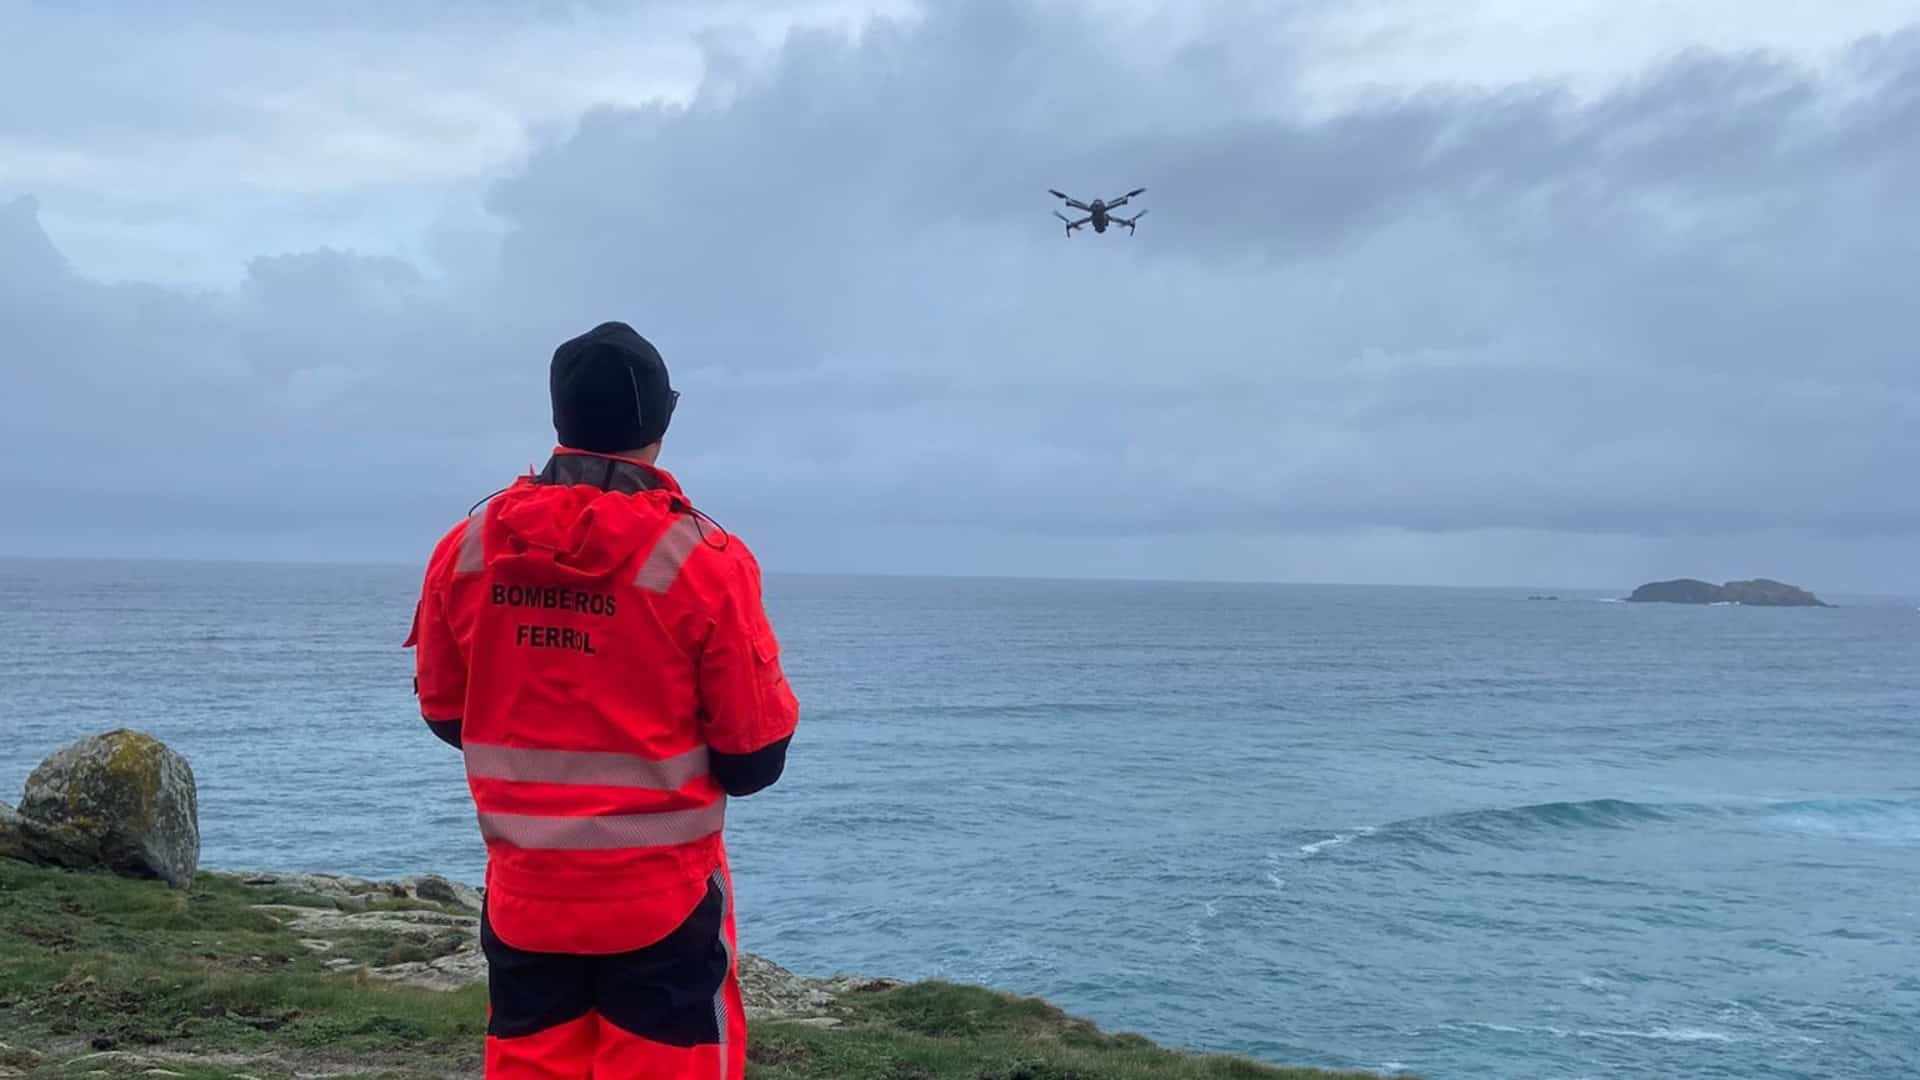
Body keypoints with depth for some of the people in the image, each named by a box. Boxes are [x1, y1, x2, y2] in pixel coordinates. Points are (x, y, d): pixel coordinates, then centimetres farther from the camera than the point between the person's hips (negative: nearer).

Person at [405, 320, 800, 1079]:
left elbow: (444, 712, 11)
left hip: (524, 891, 4)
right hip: (662, 894, -4)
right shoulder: (701, 561, -15)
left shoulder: (468, 548, -3)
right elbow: (755, 754, -8)